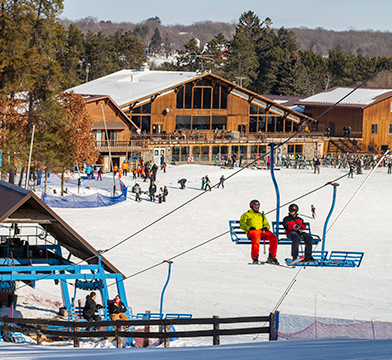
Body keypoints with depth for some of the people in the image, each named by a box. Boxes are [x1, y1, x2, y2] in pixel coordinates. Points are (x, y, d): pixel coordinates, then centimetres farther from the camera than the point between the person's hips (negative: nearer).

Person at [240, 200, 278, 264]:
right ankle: (255, 258, -45)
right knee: (256, 238, -42)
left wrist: (265, 227, 2)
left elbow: (267, 224, 28)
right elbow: (242, 224, 6)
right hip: (252, 231, -5)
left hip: (262, 231, 5)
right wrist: (249, 227, -14)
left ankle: (271, 257, -20)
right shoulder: (247, 215, 19)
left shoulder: (261, 215, 33)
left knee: (274, 238, -24)